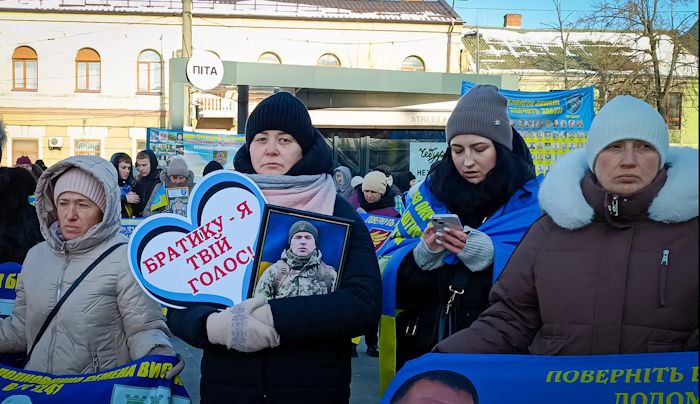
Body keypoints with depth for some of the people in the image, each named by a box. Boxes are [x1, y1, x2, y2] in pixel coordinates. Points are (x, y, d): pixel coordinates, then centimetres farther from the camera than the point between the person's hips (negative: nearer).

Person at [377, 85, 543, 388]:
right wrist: (421, 255, -20)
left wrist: (491, 257, -24)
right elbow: (386, 272, -1)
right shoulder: (431, 194, 3)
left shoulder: (532, 201, -3)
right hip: (423, 346, 2)